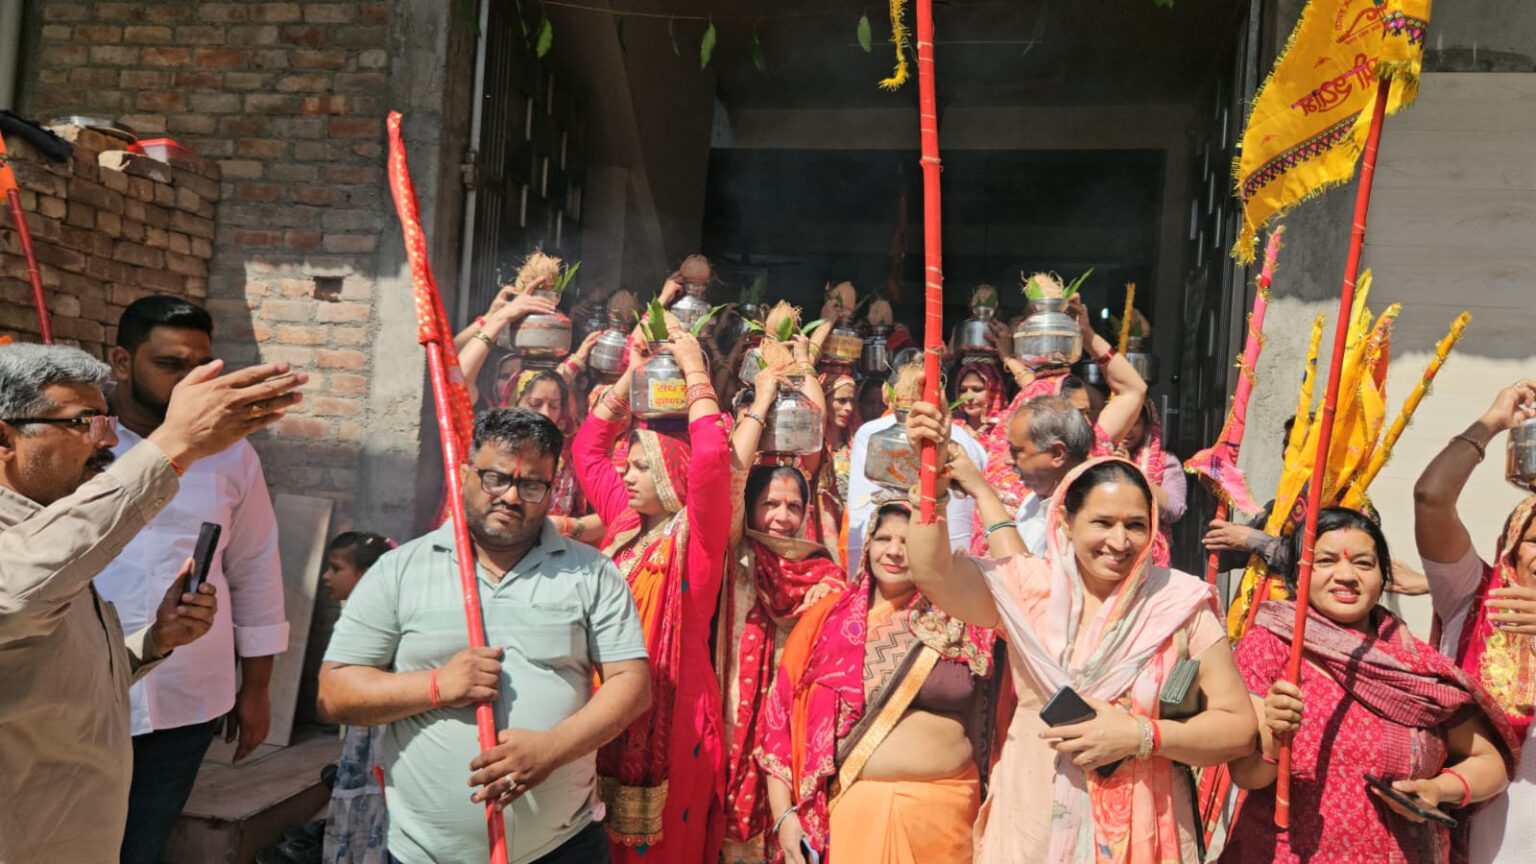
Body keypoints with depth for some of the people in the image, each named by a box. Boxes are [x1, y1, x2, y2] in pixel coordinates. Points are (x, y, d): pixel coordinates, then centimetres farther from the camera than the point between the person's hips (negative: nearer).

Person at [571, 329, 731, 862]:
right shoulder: (627, 524, 7)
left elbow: (711, 459, -28)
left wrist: (694, 370, -18)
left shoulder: (696, 536, -11)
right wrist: (631, 375, 9)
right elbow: (587, 449, 15)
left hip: (670, 710, -6)